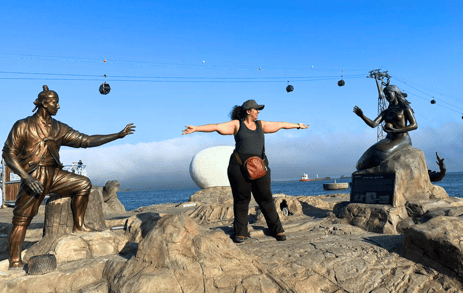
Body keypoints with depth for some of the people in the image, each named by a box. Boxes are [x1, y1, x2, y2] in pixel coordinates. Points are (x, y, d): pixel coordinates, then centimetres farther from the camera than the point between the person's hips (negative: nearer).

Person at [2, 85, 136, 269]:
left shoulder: (58, 129, 11)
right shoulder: (23, 126, -2)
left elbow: (87, 140, 8)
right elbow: (8, 154, -6)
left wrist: (118, 135, 4)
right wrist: (27, 178, -19)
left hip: (54, 174, 5)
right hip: (32, 176, -5)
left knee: (83, 184, -8)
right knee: (21, 219, -6)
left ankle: (78, 226, 0)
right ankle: (14, 262, 2)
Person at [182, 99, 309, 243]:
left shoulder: (260, 125, 17)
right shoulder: (236, 124, 5)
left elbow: (280, 124, 27)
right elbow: (216, 127, -4)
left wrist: (297, 125, 37)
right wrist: (196, 128, -14)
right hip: (239, 166, -3)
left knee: (266, 198, 3)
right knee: (241, 199, 2)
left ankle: (277, 230, 13)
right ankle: (241, 232, 14)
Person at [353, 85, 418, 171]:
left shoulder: (405, 109, 4)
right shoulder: (385, 112, 17)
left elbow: (414, 125, -7)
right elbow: (373, 124, 1)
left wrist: (395, 130, -19)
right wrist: (362, 116, -17)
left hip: (403, 140, -5)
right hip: (389, 140, 5)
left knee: (382, 154, -36)